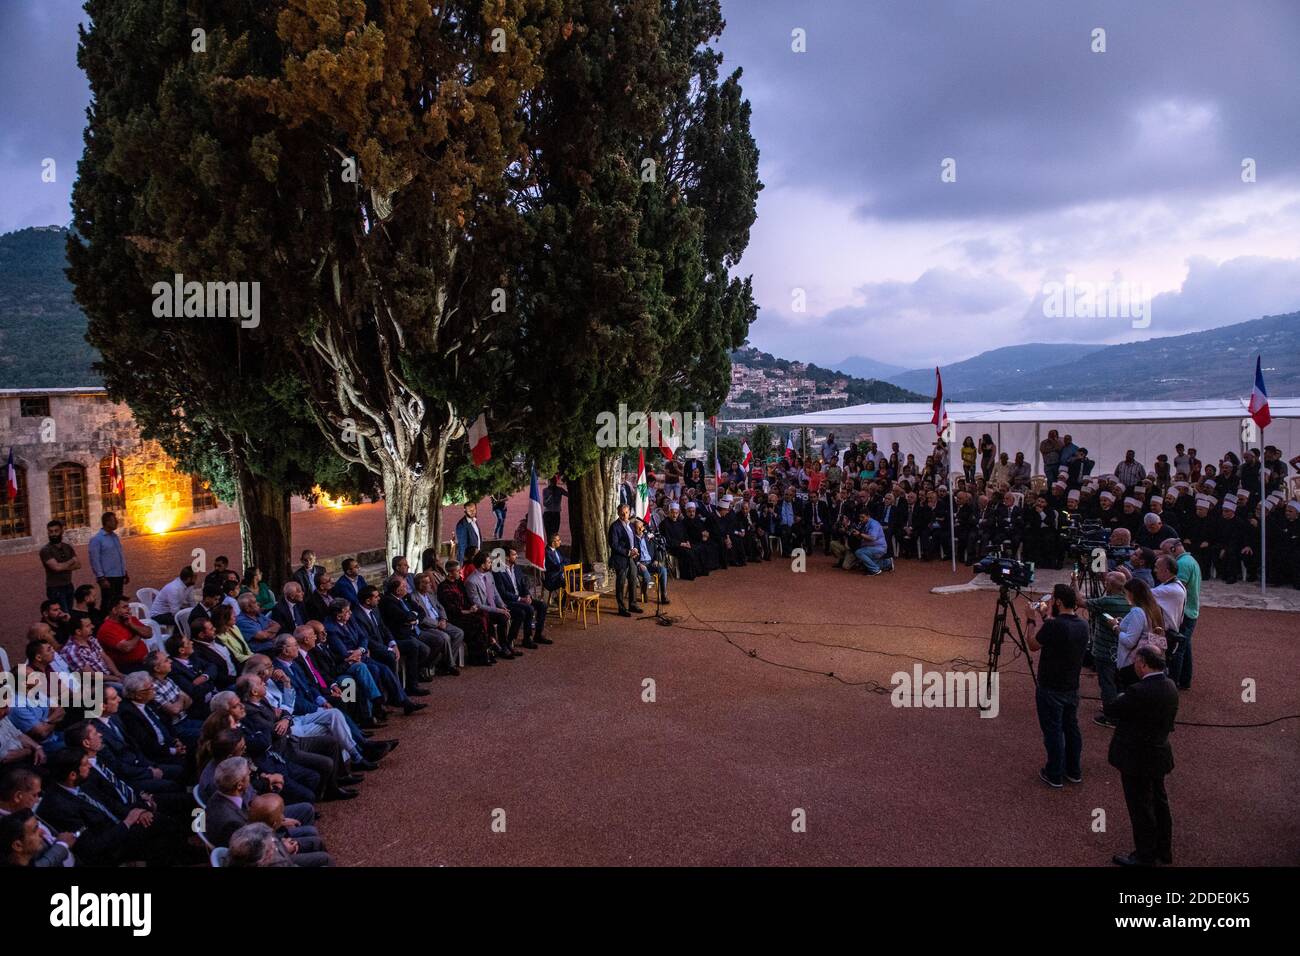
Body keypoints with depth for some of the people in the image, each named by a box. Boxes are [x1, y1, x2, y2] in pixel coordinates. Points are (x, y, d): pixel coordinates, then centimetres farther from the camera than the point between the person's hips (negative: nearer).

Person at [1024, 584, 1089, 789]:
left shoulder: (1054, 625, -26)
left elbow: (1033, 644, -11)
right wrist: (1040, 619, 11)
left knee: (1053, 732, 5)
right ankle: (1074, 771, 32)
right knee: (1072, 728, 19)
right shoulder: (1082, 625, -2)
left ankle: (1054, 775, 16)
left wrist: (1032, 619, 0)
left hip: (1051, 689, -7)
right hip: (1072, 688, 7)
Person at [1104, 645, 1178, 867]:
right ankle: (1164, 850, 40)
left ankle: (1145, 858, 23)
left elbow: (1109, 711, -19)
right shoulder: (1170, 686, -3)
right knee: (1159, 803, 24)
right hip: (1159, 755, 8)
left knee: (1141, 809, 8)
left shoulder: (1139, 692, -31)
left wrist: (1121, 699, 1)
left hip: (1138, 761, -8)